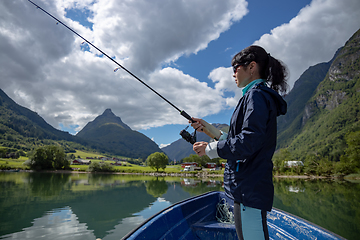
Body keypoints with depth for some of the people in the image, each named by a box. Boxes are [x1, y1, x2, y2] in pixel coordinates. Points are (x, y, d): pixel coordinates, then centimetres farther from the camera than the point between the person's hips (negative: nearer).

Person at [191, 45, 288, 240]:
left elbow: (249, 142, -23)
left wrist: (210, 149, -14)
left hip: (251, 189, -11)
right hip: (246, 187, 11)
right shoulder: (257, 96, 20)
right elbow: (237, 139, 20)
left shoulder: (257, 95, -11)